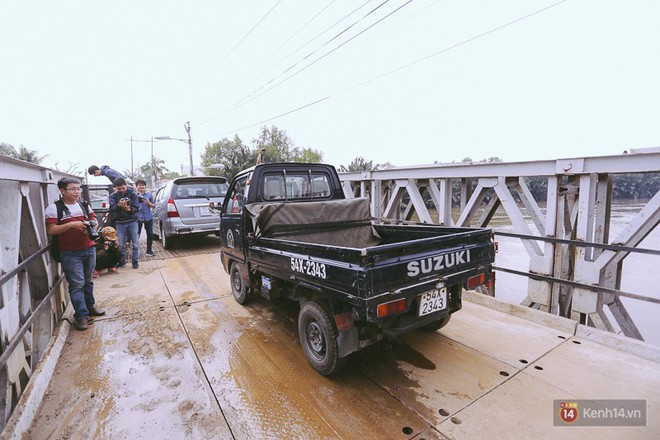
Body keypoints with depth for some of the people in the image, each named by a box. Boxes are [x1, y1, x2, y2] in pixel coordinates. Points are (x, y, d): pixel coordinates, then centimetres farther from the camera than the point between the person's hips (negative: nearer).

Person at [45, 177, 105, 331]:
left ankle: (90, 306, 31)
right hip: (70, 253, -5)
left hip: (89, 249, 5)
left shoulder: (85, 206, 10)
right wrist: (71, 224, -22)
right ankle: (81, 315, 5)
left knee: (88, 281, 16)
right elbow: (50, 230, -11)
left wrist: (90, 225, -7)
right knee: (77, 284, -4)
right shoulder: (54, 208, -6)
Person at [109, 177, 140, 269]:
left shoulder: (133, 194, -3)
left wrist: (128, 209, -30)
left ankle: (135, 261, 15)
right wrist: (118, 205, -28)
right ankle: (122, 261, 21)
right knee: (121, 244, 6)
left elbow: (136, 208, -9)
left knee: (135, 243, 4)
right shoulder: (113, 195, 3)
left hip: (132, 222, -1)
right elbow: (111, 209, -7)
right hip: (120, 223, 1)